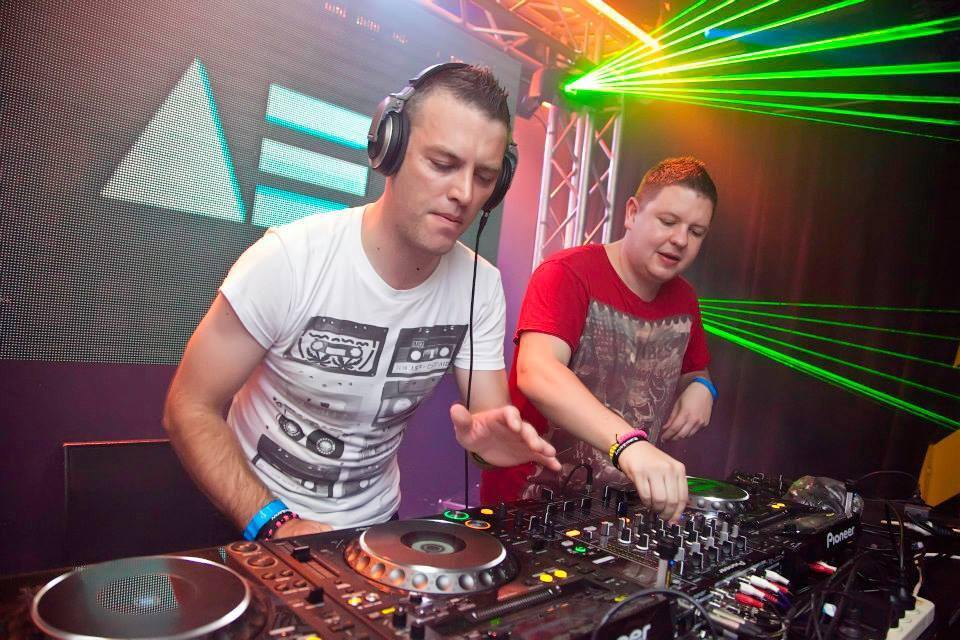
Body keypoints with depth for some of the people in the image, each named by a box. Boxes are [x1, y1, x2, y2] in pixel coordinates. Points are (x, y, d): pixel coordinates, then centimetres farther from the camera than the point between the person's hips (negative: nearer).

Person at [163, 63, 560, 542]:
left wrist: (491, 439, -28)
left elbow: (490, 417, -5)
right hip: (256, 527, -3)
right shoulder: (289, 259, -19)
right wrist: (276, 524, -23)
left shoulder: (482, 286, -8)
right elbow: (190, 408, -13)